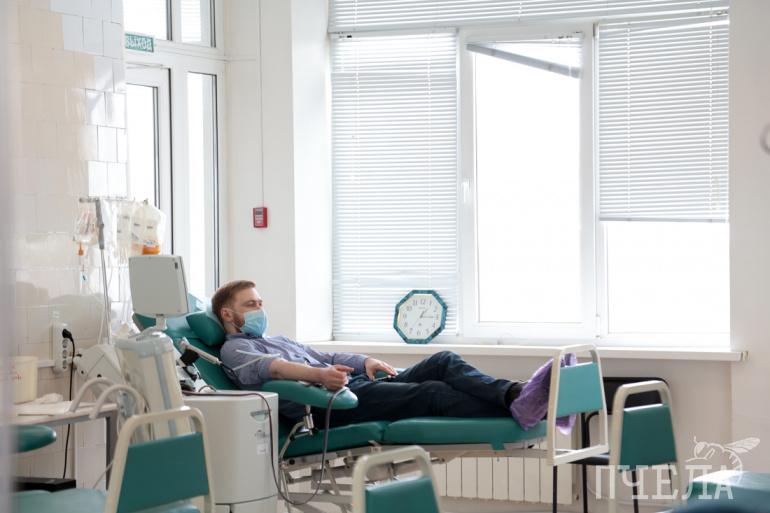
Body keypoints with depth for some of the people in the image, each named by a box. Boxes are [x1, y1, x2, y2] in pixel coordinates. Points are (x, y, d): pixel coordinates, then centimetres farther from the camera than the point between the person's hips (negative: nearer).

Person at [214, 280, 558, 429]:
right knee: (433, 392, -26)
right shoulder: (234, 349, 8)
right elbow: (266, 368, -14)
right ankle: (517, 412, -39)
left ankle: (514, 394, -33)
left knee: (444, 362, -13)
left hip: (359, 384, 8)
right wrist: (319, 375, -33)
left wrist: (366, 361, 9)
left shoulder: (278, 341, 36)